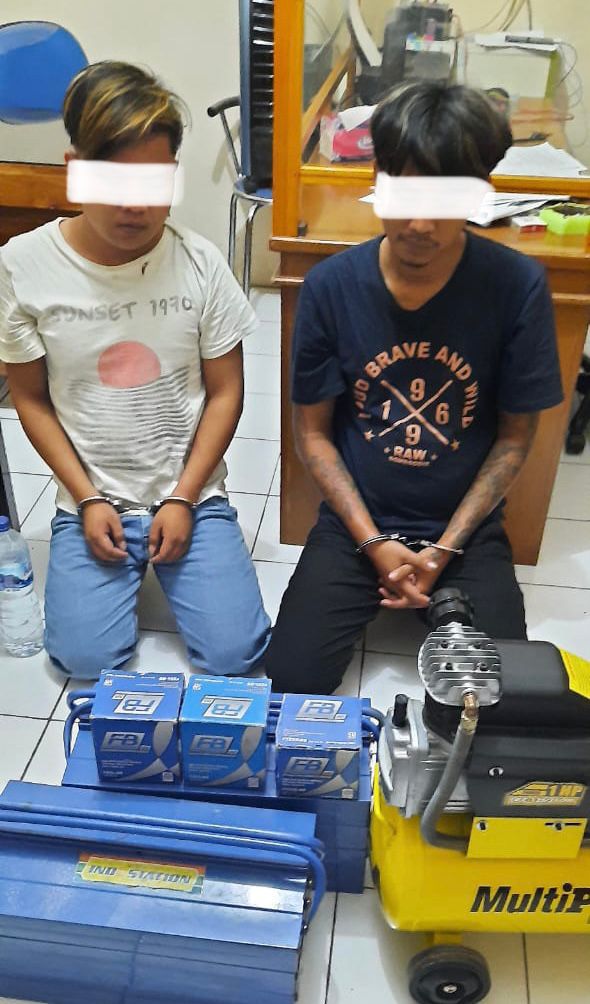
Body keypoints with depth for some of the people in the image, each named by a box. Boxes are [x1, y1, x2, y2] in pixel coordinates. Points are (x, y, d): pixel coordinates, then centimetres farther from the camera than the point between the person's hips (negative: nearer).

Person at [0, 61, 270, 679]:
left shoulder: (198, 262, -9)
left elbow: (225, 392, -2)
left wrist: (183, 498, -9)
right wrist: (87, 499, -8)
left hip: (192, 493, 0)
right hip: (90, 499, 0)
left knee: (233, 653, -9)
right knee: (86, 658, -11)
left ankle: (163, 560, 21)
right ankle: (127, 570, 21)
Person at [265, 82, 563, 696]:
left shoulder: (517, 286, -12)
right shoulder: (330, 286, -10)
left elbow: (514, 438, -3)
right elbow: (313, 433, -2)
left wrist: (446, 548, -10)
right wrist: (374, 542, -11)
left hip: (466, 529, 0)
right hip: (355, 523, 1)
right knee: (293, 680, -13)